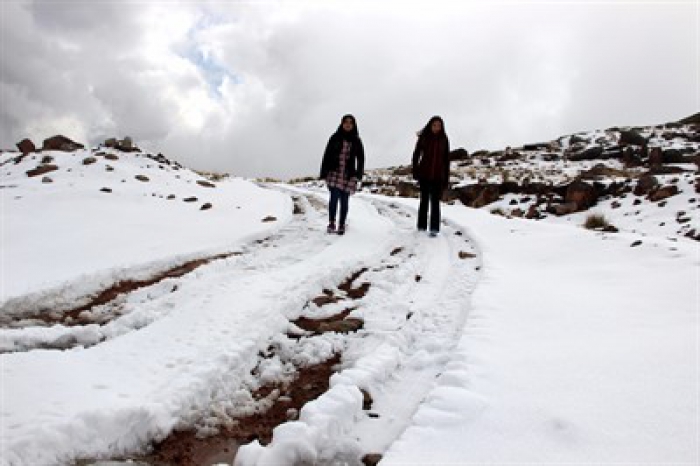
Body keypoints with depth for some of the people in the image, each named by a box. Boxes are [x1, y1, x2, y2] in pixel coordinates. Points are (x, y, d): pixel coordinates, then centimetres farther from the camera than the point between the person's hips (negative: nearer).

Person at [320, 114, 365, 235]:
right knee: (334, 197, -14)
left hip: (348, 174, 1)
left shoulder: (356, 140, 6)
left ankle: (341, 226, 13)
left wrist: (359, 173, -6)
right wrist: (324, 173, -1)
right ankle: (331, 224, -4)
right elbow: (327, 155, 4)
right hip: (334, 172, -1)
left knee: (344, 200, 2)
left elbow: (361, 158, 7)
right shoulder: (335, 138, 3)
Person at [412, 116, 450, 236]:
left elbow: (446, 159, 5)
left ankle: (434, 228, -2)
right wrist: (415, 172, -7)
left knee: (435, 201, -4)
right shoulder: (423, 137, -2)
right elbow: (416, 155, 1)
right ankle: (421, 226, 16)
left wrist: (446, 178, 3)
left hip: (438, 175, 0)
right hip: (424, 174, 0)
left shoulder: (444, 139, 2)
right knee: (424, 200, 7)